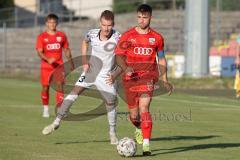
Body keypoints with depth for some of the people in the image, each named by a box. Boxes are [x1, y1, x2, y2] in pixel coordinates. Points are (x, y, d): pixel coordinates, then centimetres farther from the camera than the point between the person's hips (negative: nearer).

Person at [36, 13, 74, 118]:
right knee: (45, 87, 3)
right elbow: (40, 52, -8)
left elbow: (66, 50, 16)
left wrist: (71, 63, 15)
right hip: (46, 66, -1)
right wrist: (48, 59, -26)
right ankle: (45, 109, 19)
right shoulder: (41, 37, 0)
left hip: (59, 66, 1)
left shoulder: (62, 36, 7)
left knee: (60, 85, -14)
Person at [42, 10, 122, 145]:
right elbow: (85, 42, 15)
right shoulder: (92, 34, -11)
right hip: (90, 70, 2)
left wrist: (115, 74, -28)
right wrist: (84, 61, 4)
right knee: (75, 92, -13)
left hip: (106, 76, -2)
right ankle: (57, 122, -11)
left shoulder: (118, 38, -21)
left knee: (111, 103, -3)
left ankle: (113, 134, 17)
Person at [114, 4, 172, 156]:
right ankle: (139, 128, 44)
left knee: (144, 107, -22)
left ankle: (146, 144, -22)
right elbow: (119, 55, 1)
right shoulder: (128, 36, 3)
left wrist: (165, 80, 13)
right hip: (130, 77, 1)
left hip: (148, 76, -1)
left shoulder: (157, 38, 6)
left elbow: (161, 59, 16)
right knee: (133, 114, 7)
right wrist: (125, 68, -19)